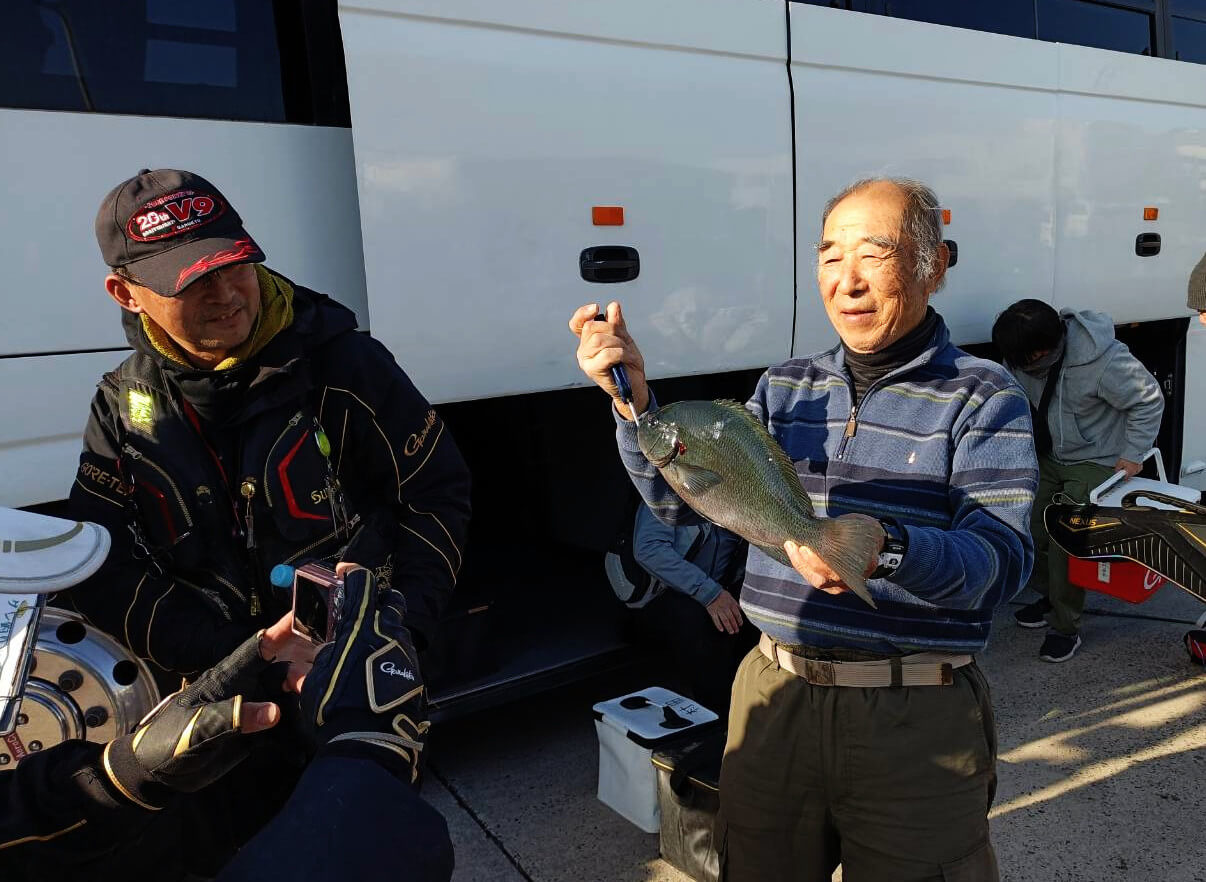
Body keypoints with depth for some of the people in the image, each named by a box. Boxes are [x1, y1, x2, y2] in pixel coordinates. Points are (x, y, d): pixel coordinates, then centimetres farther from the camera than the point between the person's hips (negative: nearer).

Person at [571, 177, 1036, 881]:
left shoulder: (982, 396, -5)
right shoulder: (787, 387, 8)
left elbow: (1003, 559, -16)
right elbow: (681, 497, 5)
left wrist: (887, 550, -37)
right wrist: (631, 394, -10)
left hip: (915, 720, -3)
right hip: (775, 699, 4)